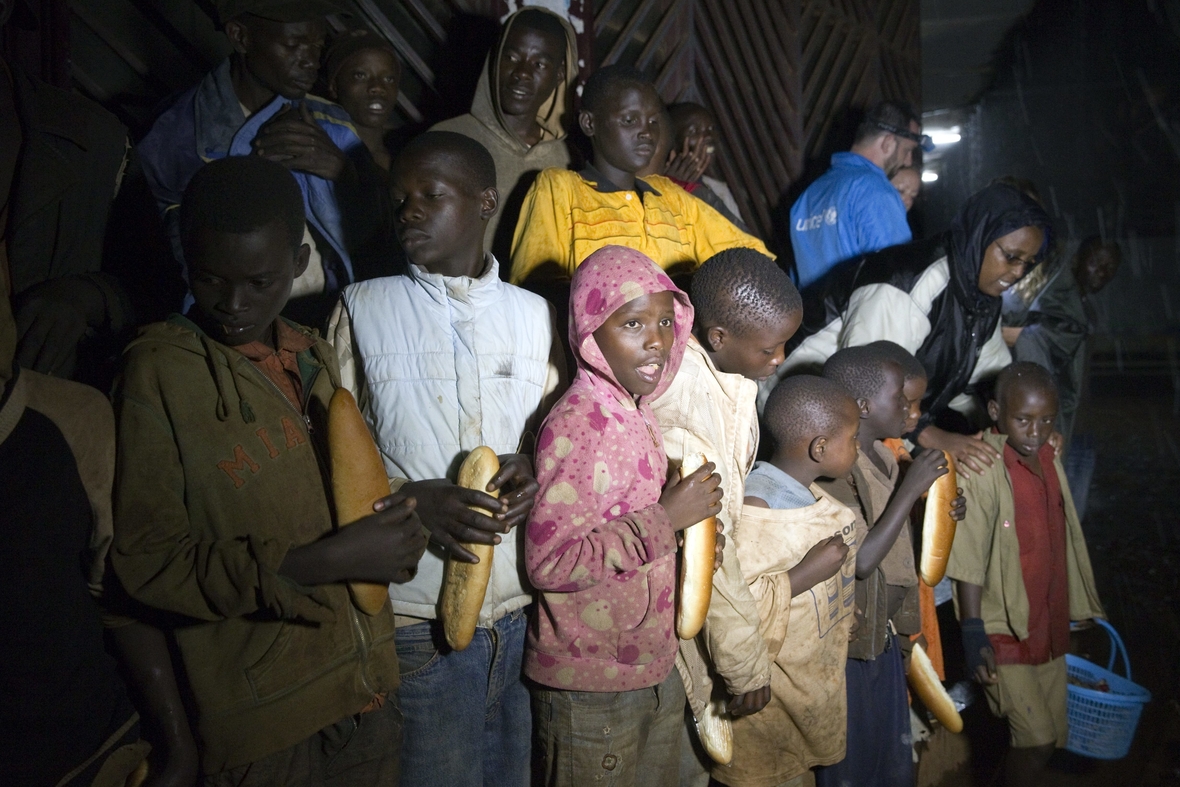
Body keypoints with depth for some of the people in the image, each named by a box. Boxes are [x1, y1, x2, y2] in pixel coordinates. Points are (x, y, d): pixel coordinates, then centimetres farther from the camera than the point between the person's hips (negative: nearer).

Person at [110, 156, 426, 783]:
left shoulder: (314, 355, 7)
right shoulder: (159, 372, -13)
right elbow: (147, 562, -16)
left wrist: (394, 529, -2)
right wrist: (324, 562, -23)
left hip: (369, 685, 6)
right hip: (262, 716, -6)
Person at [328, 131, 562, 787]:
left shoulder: (536, 315, 8)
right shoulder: (363, 310, 1)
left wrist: (536, 470, -6)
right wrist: (413, 499, -16)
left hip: (525, 614, 3)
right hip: (418, 619, -2)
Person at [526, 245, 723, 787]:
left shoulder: (636, 412, 6)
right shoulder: (575, 425, -21)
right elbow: (548, 563, -26)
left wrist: (689, 525, 1)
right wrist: (664, 519, -24)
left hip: (655, 671, 8)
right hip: (590, 689, -8)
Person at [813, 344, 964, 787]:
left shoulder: (881, 458, 4)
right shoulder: (832, 469, -24)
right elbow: (861, 560, -28)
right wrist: (910, 489, -25)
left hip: (884, 636, 8)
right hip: (850, 645, -8)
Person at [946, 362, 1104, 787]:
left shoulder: (1048, 456, 4)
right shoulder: (981, 468, -19)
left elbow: (1064, 539, 15)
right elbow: (968, 560, -19)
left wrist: (1083, 608, 19)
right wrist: (973, 633, -22)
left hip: (1048, 626, 7)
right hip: (1003, 632, -7)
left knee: (1050, 734, 13)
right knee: (1037, 737, -8)